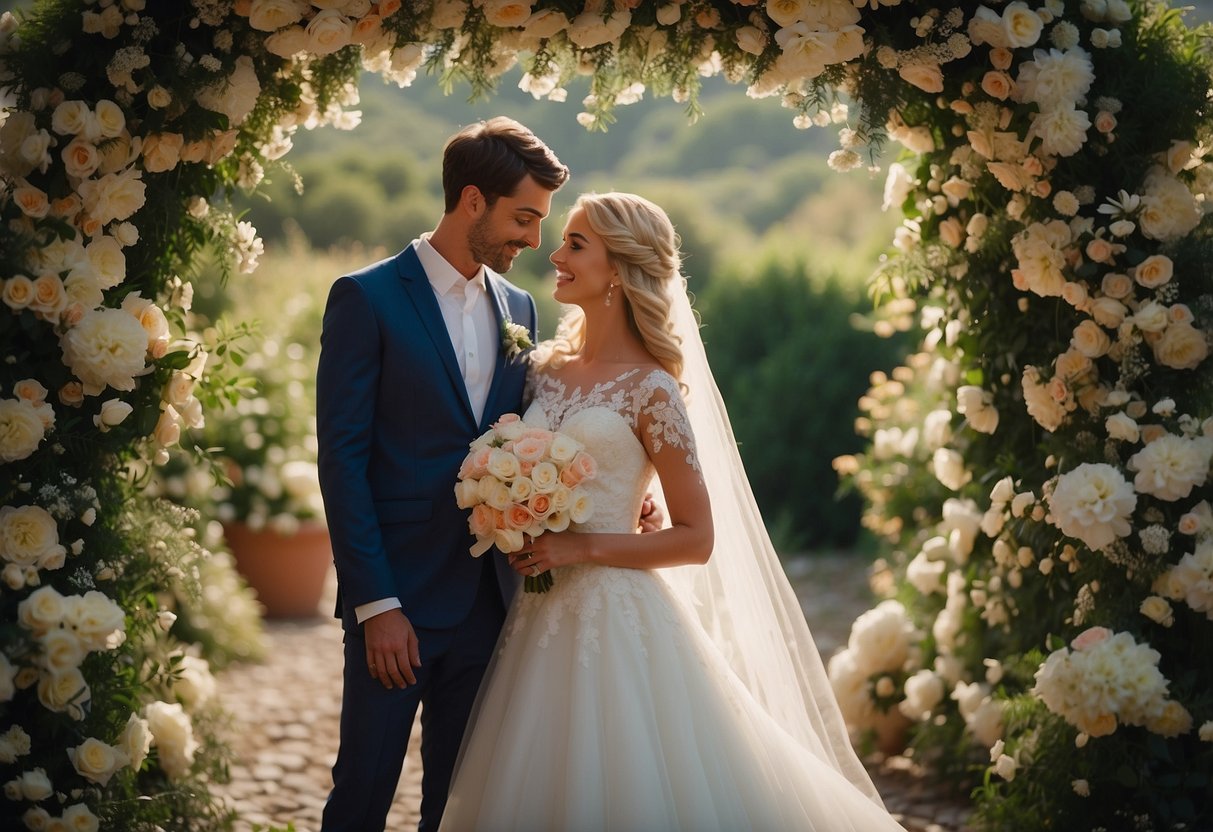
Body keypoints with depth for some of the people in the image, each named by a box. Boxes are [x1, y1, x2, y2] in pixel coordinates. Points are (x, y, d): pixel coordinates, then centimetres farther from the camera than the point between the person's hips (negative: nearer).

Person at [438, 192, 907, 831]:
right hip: (540, 618, 6)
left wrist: (581, 547, -14)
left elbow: (696, 538, -8)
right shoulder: (545, 367, 8)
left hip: (616, 619, -6)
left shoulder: (651, 389, -9)